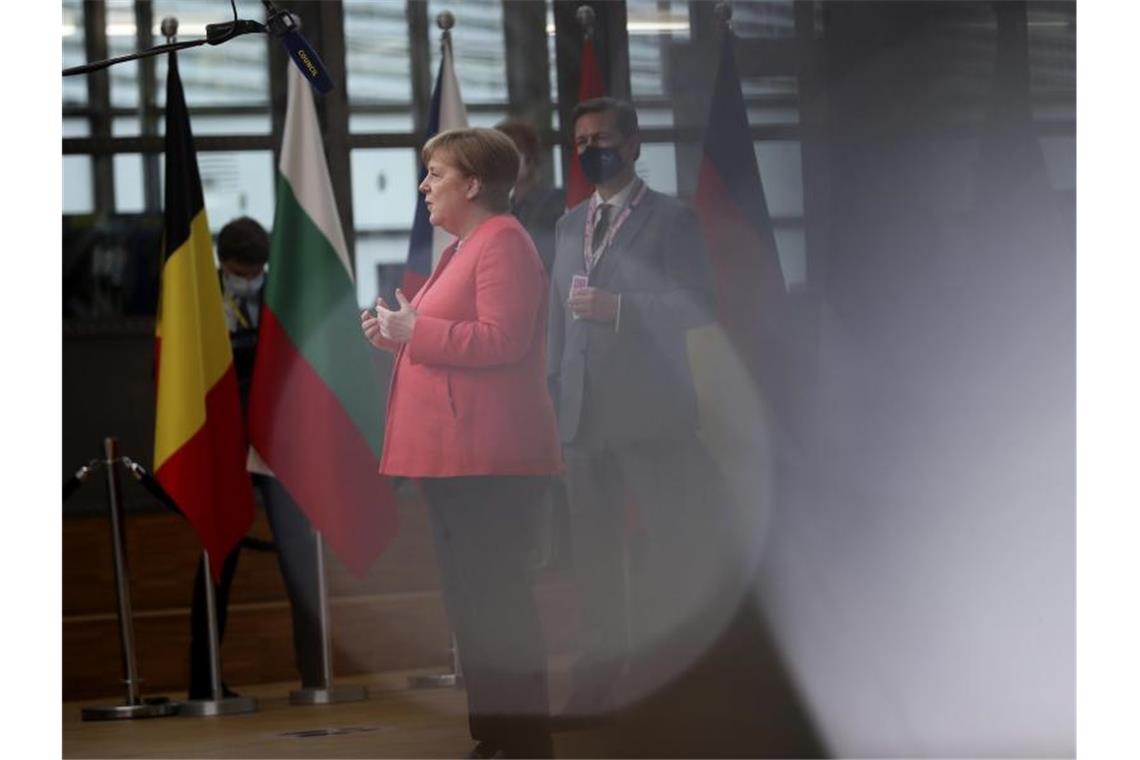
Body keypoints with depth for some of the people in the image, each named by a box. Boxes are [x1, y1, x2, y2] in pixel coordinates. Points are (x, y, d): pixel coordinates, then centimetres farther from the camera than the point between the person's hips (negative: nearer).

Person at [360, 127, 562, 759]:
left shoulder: (503, 244, -10)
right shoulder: (462, 247, 21)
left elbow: (500, 339, -21)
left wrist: (416, 329, -18)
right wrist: (396, 334, 13)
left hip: (490, 460, -11)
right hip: (453, 455, 11)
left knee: (497, 599, -9)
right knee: (467, 598, 12)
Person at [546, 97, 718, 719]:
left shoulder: (671, 220, 0)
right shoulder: (569, 226, 19)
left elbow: (700, 304, -9)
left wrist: (618, 308, -18)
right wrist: (553, 395, 13)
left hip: (651, 416, -5)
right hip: (584, 415, 5)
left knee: (663, 546, -2)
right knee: (592, 551, 6)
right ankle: (599, 678, 11)